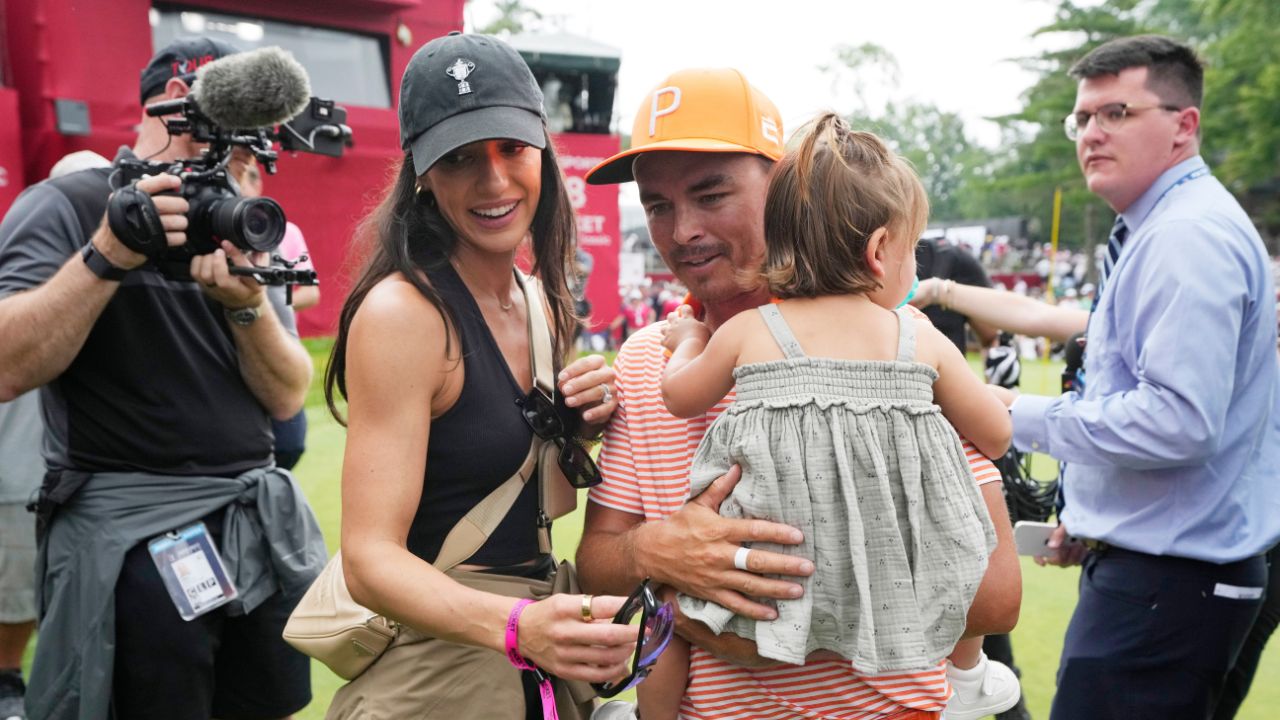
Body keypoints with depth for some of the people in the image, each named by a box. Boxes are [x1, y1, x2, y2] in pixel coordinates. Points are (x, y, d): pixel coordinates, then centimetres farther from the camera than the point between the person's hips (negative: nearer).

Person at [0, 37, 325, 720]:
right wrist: (106, 257, -24)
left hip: (257, 526, 5)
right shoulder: (63, 207, -4)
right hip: (133, 535, -5)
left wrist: (247, 304, -14)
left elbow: (287, 396, 3)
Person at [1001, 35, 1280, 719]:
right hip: (1156, 562, 10)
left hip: (1167, 579, -10)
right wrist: (1092, 518, 19)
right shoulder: (1160, 229, 15)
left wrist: (1024, 417, -17)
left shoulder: (1188, 236, -18)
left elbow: (1179, 420, -27)